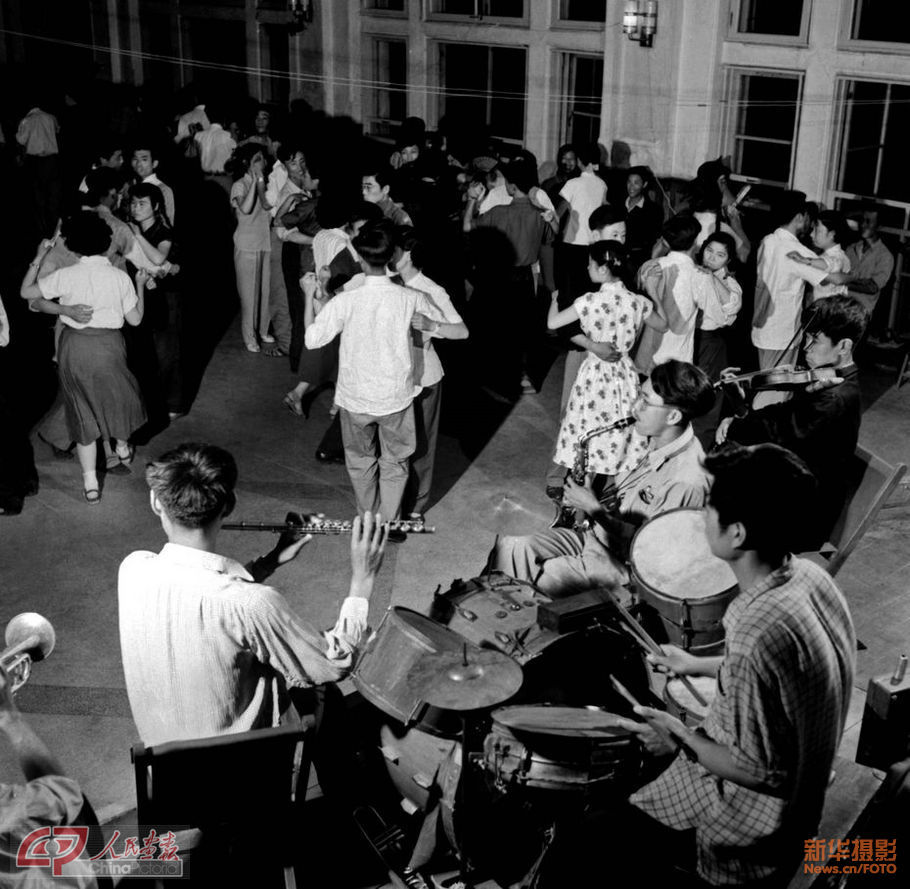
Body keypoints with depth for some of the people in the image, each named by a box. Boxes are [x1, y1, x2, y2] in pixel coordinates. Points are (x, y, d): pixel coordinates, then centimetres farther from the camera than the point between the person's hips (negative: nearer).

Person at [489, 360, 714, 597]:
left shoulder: (686, 481, -27)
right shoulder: (656, 440, 0)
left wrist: (594, 509, -20)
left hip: (620, 562, -8)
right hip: (595, 532, 8)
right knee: (509, 549, -5)